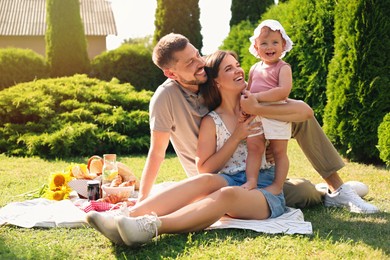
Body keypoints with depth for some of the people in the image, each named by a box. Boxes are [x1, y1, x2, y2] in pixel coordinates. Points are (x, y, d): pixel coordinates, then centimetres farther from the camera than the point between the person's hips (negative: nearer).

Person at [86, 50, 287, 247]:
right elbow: (205, 169, 2)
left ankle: (151, 227, -59)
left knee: (228, 194, -37)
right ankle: (130, 216, -52)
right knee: (206, 181, -34)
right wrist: (236, 137, -8)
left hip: (266, 190, -1)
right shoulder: (212, 122, 8)